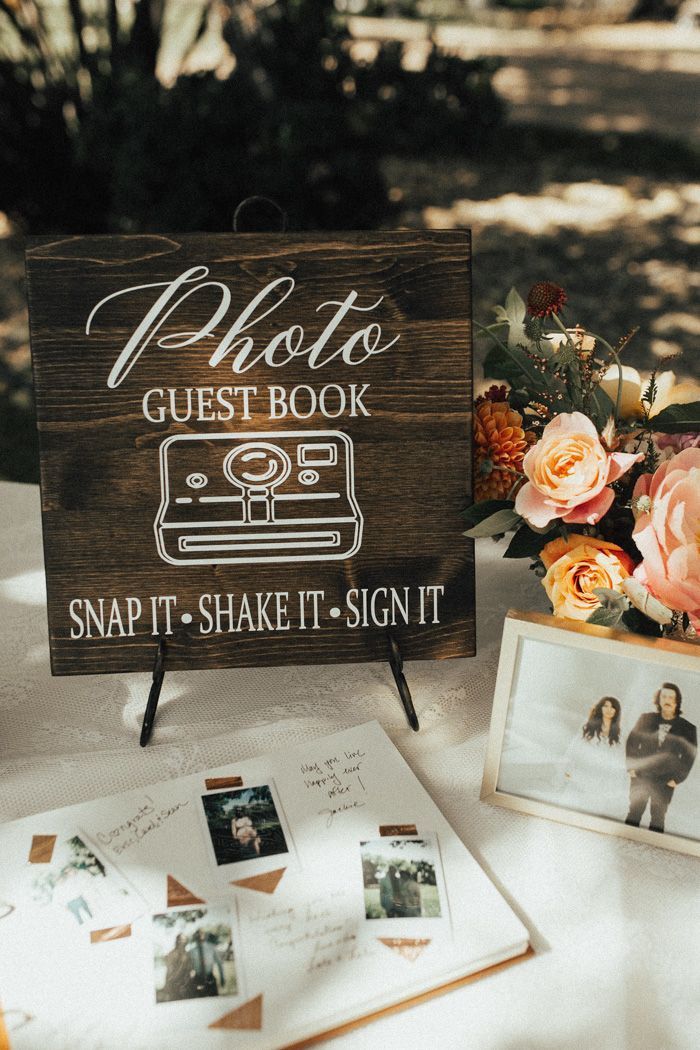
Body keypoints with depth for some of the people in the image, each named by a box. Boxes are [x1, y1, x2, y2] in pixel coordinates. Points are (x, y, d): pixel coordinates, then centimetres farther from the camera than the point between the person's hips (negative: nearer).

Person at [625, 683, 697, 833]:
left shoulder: (687, 728, -2)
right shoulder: (646, 719, 3)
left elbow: (689, 756, 0)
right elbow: (632, 742, 6)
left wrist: (677, 779, -5)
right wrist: (631, 767, -1)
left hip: (665, 782, -1)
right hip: (640, 776, 1)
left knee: (658, 818, 6)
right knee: (634, 813, 7)